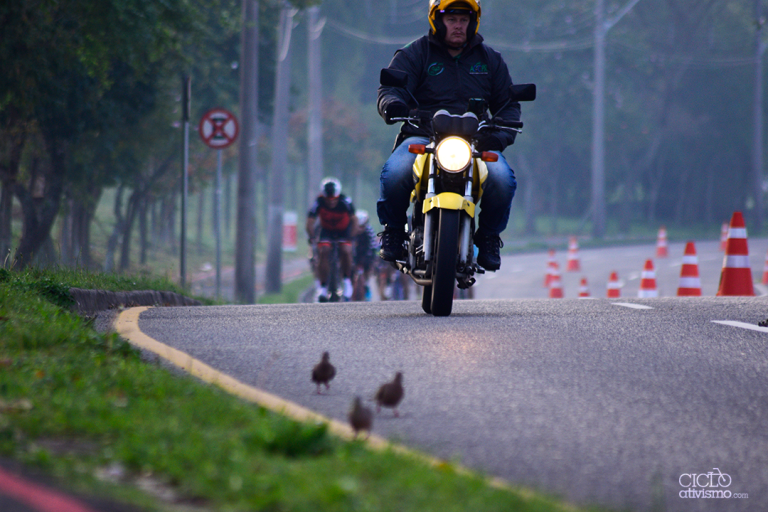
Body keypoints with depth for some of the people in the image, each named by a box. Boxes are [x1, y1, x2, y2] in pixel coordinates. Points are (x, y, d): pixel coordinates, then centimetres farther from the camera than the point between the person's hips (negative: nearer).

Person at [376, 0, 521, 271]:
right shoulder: (414, 54, 9)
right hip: (422, 136, -2)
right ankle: (393, 229, -3)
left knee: (502, 178, -29)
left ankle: (488, 236, 0)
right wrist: (392, 104, -29)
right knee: (395, 173, -34)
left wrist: (500, 135, -3)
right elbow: (390, 88, -2)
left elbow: (508, 104, 19)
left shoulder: (490, 60, 19)